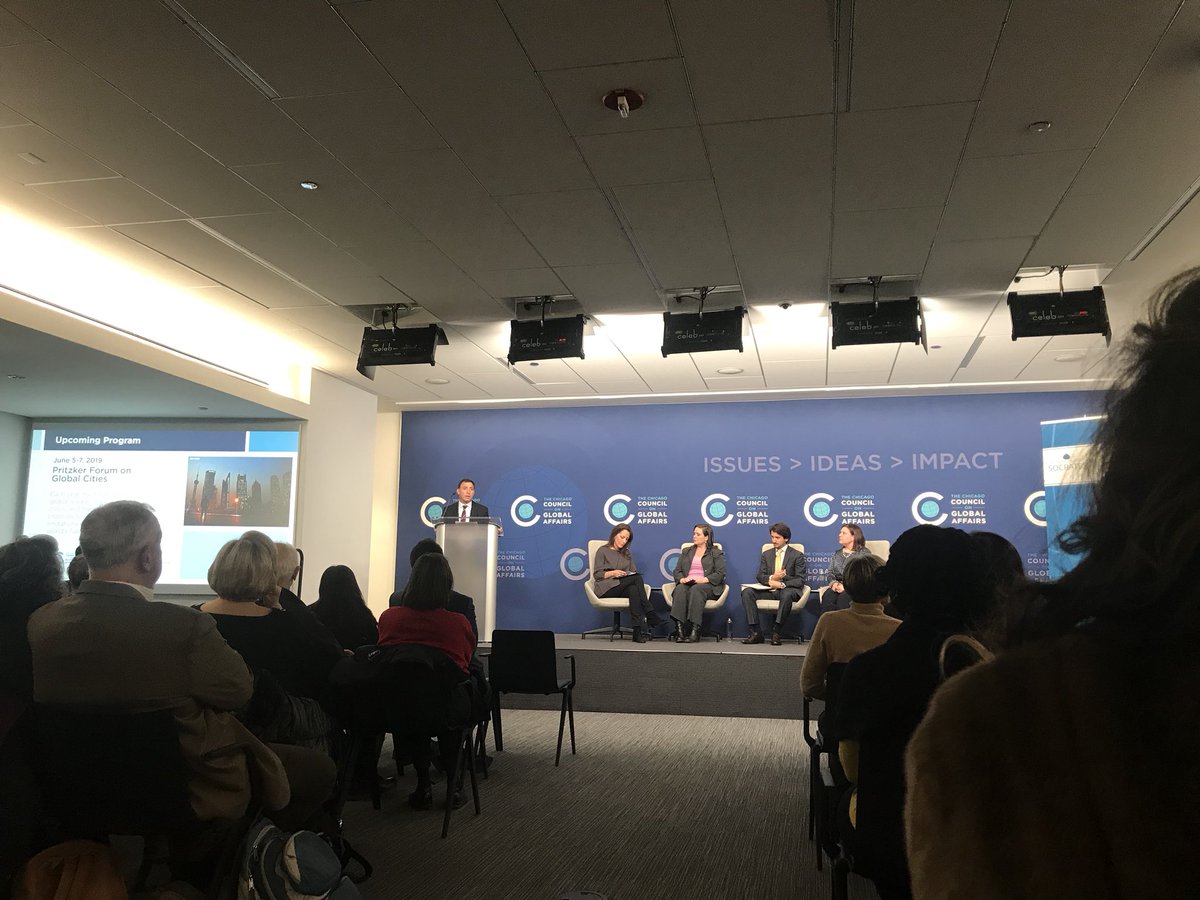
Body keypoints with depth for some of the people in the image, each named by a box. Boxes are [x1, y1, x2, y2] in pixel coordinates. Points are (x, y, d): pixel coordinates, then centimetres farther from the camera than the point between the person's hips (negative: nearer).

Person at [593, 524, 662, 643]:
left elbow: (633, 572, 19)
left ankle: (638, 632, -45)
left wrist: (629, 574, -5)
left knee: (634, 590, -35)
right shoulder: (603, 551, 9)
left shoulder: (627, 554, 25)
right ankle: (650, 614, -34)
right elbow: (597, 574, 0)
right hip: (607, 588, -5)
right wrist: (612, 573, -17)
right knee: (637, 578, -30)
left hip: (624, 588, 5)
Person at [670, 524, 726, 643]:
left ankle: (695, 630, -44)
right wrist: (681, 579, -6)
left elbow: (720, 573, 0)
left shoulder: (716, 553, 13)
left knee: (695, 590, -37)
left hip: (707, 586, -3)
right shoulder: (686, 551, 26)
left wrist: (704, 579, -16)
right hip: (686, 583, 3)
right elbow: (677, 570, 18)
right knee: (680, 589, -33)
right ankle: (679, 628, -42)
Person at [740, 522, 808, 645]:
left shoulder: (797, 555, 3)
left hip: (787, 589, -4)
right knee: (747, 592, -23)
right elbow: (760, 576, 11)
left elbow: (800, 580, -4)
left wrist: (782, 583, -18)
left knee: (787, 594, -41)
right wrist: (771, 579, -12)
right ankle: (755, 632, -24)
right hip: (769, 589, 4)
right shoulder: (766, 554, 16)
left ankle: (776, 633, -30)